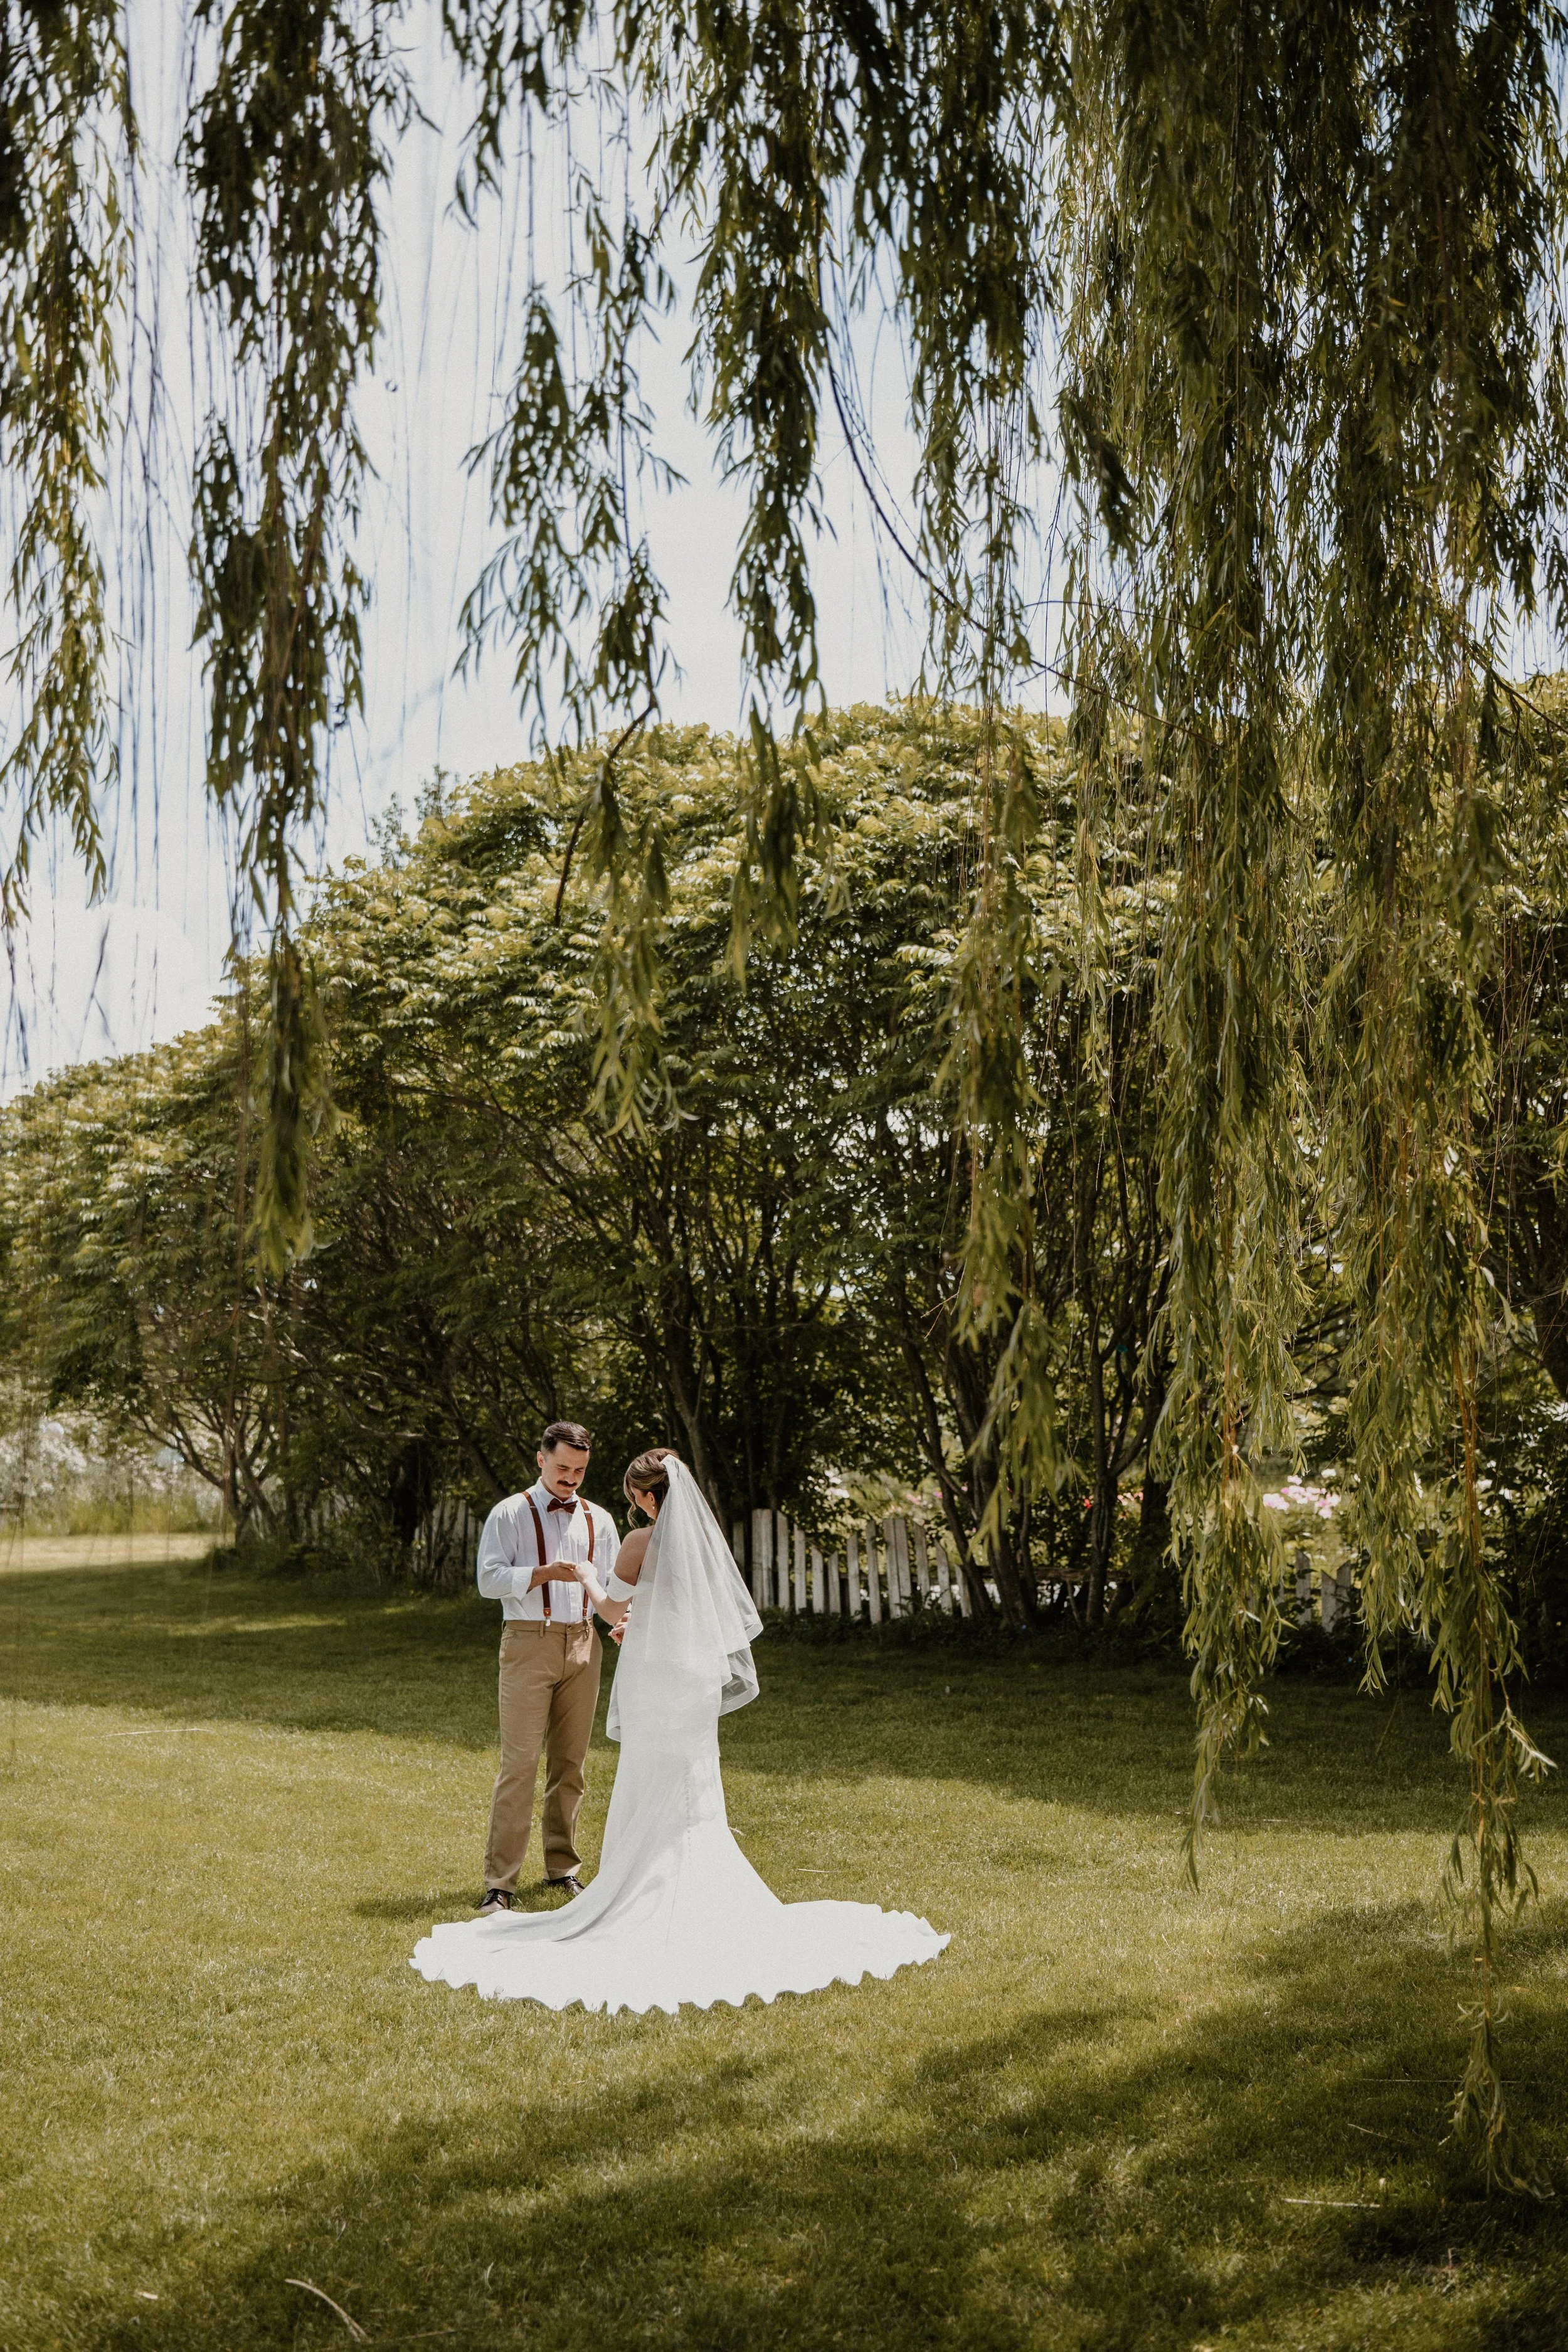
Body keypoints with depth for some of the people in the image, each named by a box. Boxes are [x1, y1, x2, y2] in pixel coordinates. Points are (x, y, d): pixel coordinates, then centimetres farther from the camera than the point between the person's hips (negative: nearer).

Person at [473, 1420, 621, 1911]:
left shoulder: (598, 1520, 14)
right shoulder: (511, 1514, 1)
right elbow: (489, 1579, -7)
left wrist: (621, 1618, -6)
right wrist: (546, 1572, -19)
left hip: (582, 1644, 5)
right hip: (529, 1643, -5)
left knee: (570, 1761, 10)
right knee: (520, 1763, -9)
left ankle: (563, 1867, 22)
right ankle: (499, 1883, -6)